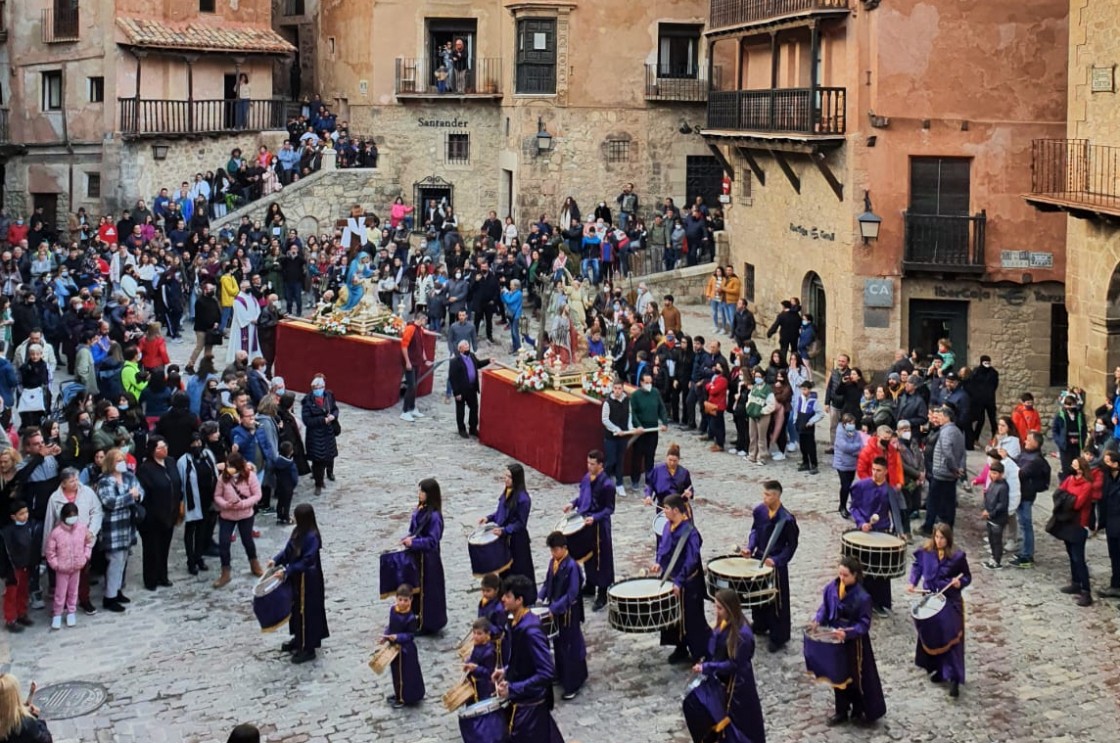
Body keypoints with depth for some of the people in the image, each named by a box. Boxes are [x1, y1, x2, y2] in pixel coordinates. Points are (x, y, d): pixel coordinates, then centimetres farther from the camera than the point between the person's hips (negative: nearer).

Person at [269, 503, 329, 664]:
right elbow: (288, 550, 11)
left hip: (307, 580, -9)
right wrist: (276, 560, -3)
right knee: (296, 609, 21)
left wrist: (286, 571, -25)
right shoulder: (298, 531, 2)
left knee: (306, 611, 1)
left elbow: (306, 562, -26)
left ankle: (308, 648, 12)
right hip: (296, 578, 9)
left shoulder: (312, 537, -26)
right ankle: (299, 640, 38)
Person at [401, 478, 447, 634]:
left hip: (428, 558, -8)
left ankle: (429, 624, 15)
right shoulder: (420, 510, 4)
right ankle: (420, 617, 33)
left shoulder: (434, 516, -22)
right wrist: (409, 539, -4)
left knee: (427, 589, 3)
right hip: (417, 555, 8)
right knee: (417, 586, 18)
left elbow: (432, 541, -23)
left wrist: (413, 542, -24)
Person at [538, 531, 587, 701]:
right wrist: (540, 598, 0)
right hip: (555, 610, 8)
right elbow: (548, 583, 15)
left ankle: (572, 686, 7)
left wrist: (554, 608, -26)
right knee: (558, 645, 19)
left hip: (568, 613, -8)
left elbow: (571, 594, -23)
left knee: (570, 648, 0)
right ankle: (562, 676, 36)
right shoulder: (553, 562, 2)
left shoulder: (571, 566, -22)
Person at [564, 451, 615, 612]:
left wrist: (594, 518, -28)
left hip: (599, 525, -8)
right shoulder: (586, 477, 2)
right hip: (585, 522, 8)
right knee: (587, 555, 20)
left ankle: (602, 595, 10)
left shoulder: (607, 484, -20)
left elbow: (609, 509, -17)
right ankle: (590, 585, 37)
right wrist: (573, 503, 1)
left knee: (601, 559, 1)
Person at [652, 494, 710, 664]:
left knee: (690, 618, 2)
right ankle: (680, 649, 32)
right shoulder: (668, 526, 1)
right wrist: (659, 563, -3)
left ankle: (702, 652, 17)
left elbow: (691, 561, -25)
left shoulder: (690, 532, -24)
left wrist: (679, 582, -28)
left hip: (687, 584, -8)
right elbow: (662, 547, 15)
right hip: (669, 579, 8)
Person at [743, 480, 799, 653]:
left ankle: (779, 638, 14)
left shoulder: (786, 519, -22)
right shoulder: (759, 510, -7)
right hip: (759, 558, 6)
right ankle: (760, 626, 41)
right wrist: (750, 548, -6)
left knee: (777, 600, 3)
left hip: (777, 564, -6)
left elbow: (792, 544, -14)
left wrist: (776, 560, -22)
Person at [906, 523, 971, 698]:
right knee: (931, 636, 13)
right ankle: (939, 669, 31)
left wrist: (960, 582, -23)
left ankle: (954, 678, -7)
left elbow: (967, 576, -2)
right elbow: (917, 566, 8)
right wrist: (913, 583, -6)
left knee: (950, 639, -8)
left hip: (950, 602, -4)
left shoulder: (957, 556, -13)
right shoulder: (926, 551, -6)